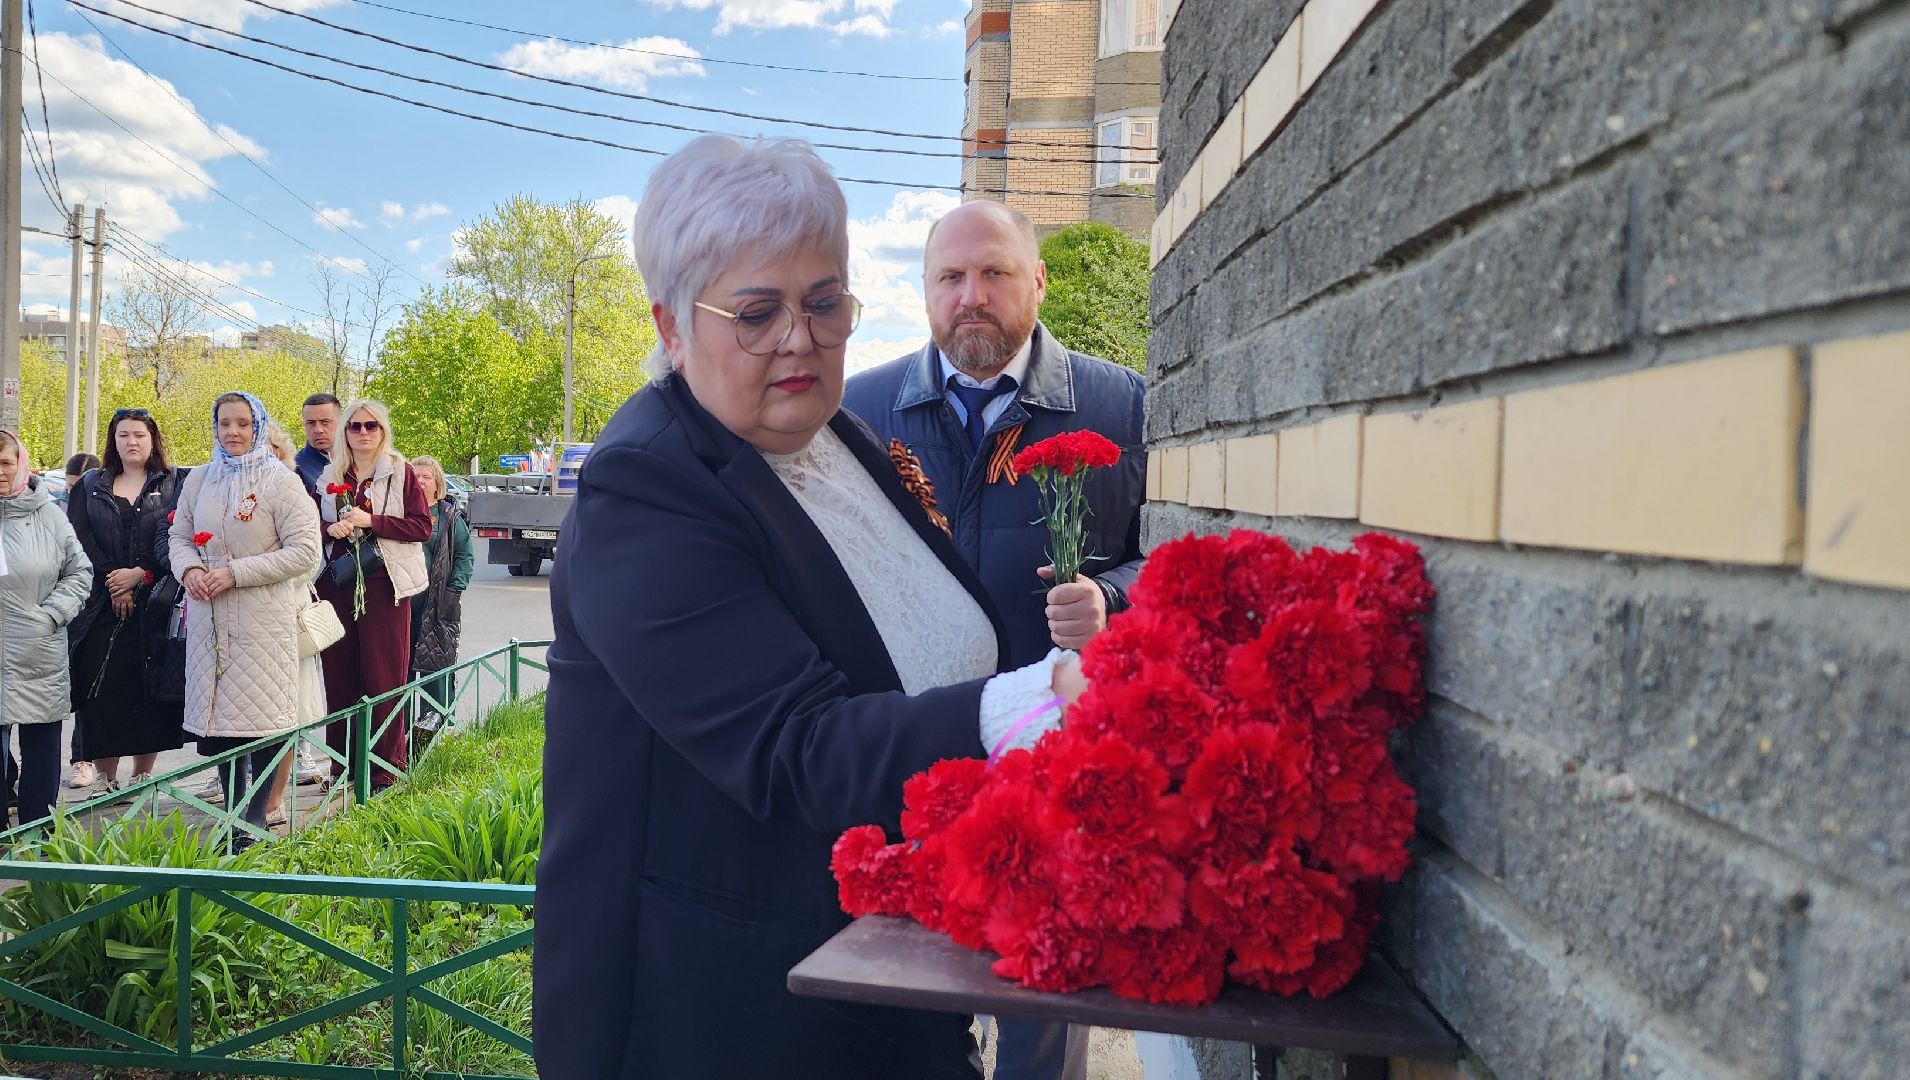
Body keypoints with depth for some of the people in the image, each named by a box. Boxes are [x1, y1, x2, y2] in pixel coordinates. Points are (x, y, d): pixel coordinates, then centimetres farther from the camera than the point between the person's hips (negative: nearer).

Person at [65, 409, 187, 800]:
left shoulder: (175, 485, 8)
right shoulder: (89, 486, 14)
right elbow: (79, 542, 3)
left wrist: (141, 574, -13)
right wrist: (111, 581, -9)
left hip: (154, 605, -2)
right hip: (101, 605, 2)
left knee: (148, 690, -2)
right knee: (100, 691, -2)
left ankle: (143, 775, 7)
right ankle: (104, 778, 5)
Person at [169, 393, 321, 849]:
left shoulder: (281, 482, -6)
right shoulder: (199, 480, 10)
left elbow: (304, 551, -12)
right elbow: (180, 536, 17)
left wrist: (235, 573, -16)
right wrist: (188, 569, -6)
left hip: (264, 619, -5)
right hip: (210, 617, 5)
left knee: (264, 715, -1)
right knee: (219, 710, 9)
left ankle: (255, 817, 10)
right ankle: (232, 810, 21)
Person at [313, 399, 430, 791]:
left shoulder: (401, 472, 2)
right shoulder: (329, 476, 13)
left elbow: (422, 526, -5)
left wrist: (371, 521, -14)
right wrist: (329, 529, -3)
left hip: (384, 584, -4)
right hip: (337, 583, 4)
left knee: (383, 677, -4)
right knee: (338, 675, 4)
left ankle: (385, 767, 3)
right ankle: (341, 762, 15)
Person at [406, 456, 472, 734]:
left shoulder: (450, 516, 4)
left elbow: (464, 555, 2)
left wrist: (455, 589, -7)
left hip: (436, 600, -2)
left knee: (436, 652, -2)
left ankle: (436, 711, 7)